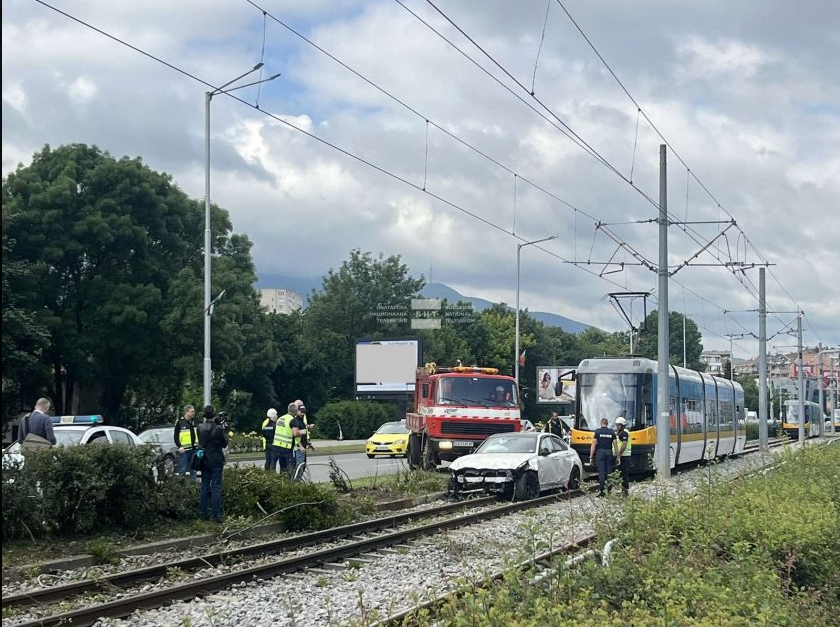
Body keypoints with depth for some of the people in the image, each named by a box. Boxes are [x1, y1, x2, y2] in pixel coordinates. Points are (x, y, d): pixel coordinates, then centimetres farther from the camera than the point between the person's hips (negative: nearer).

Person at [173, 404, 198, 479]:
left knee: (193, 469, 10)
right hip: (184, 450, -6)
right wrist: (179, 446, -16)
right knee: (182, 470, -5)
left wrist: (198, 445, 11)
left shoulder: (194, 422, 13)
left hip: (194, 449, 6)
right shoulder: (180, 422, -4)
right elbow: (176, 436, -6)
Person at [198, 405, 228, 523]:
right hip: (216, 461, -4)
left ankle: (204, 514, 14)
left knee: (204, 487, 11)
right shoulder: (218, 429, -16)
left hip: (204, 460, 4)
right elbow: (225, 443, -5)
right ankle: (216, 515, -3)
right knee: (216, 487, -1)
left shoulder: (200, 428, -3)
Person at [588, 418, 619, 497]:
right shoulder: (612, 432, 6)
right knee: (609, 472, 8)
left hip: (600, 452, -2)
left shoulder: (597, 431, 0)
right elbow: (615, 445, 4)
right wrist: (617, 456, 9)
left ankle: (602, 491, -9)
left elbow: (593, 444, -3)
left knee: (601, 472, -4)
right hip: (609, 453, 2)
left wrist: (591, 456, -1)